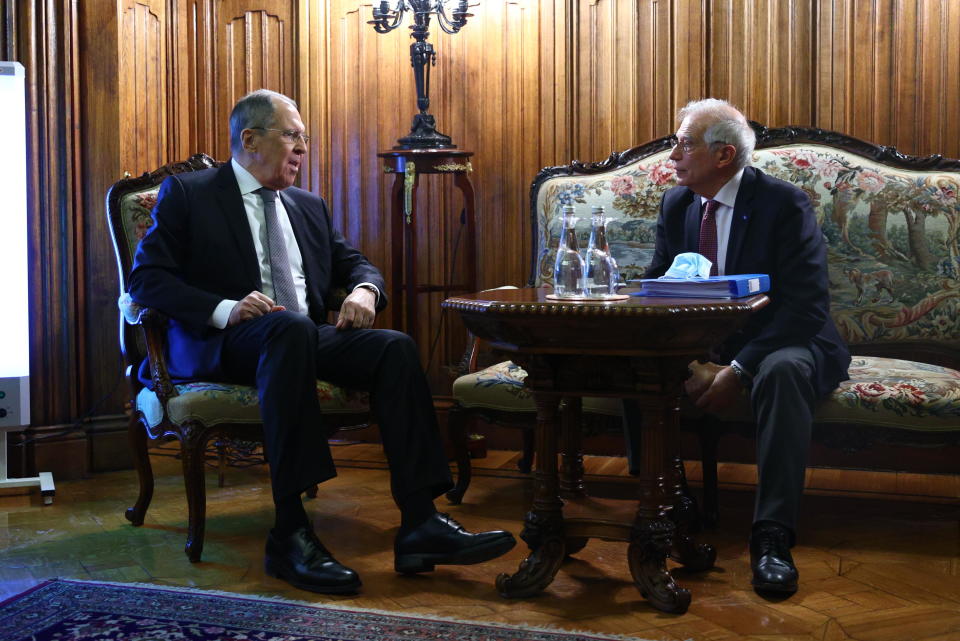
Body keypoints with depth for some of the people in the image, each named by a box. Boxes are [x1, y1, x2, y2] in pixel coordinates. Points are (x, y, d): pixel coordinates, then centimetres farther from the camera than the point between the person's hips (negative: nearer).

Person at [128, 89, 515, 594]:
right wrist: (225, 309, -20)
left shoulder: (308, 206, 24)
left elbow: (356, 264, 26)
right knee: (291, 327, -38)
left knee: (395, 347, -23)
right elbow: (145, 277, -3)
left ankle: (420, 524, -28)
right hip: (221, 345, -5)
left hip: (306, 337, 6)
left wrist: (364, 290, -1)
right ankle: (290, 534, -39)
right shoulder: (187, 193, 7)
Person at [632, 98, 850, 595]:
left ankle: (772, 537, -34)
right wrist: (692, 364, -16)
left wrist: (738, 370, -28)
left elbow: (806, 308, -18)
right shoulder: (675, 204, 4)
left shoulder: (785, 204, -12)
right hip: (701, 344, 5)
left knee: (782, 370, -38)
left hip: (777, 343, -4)